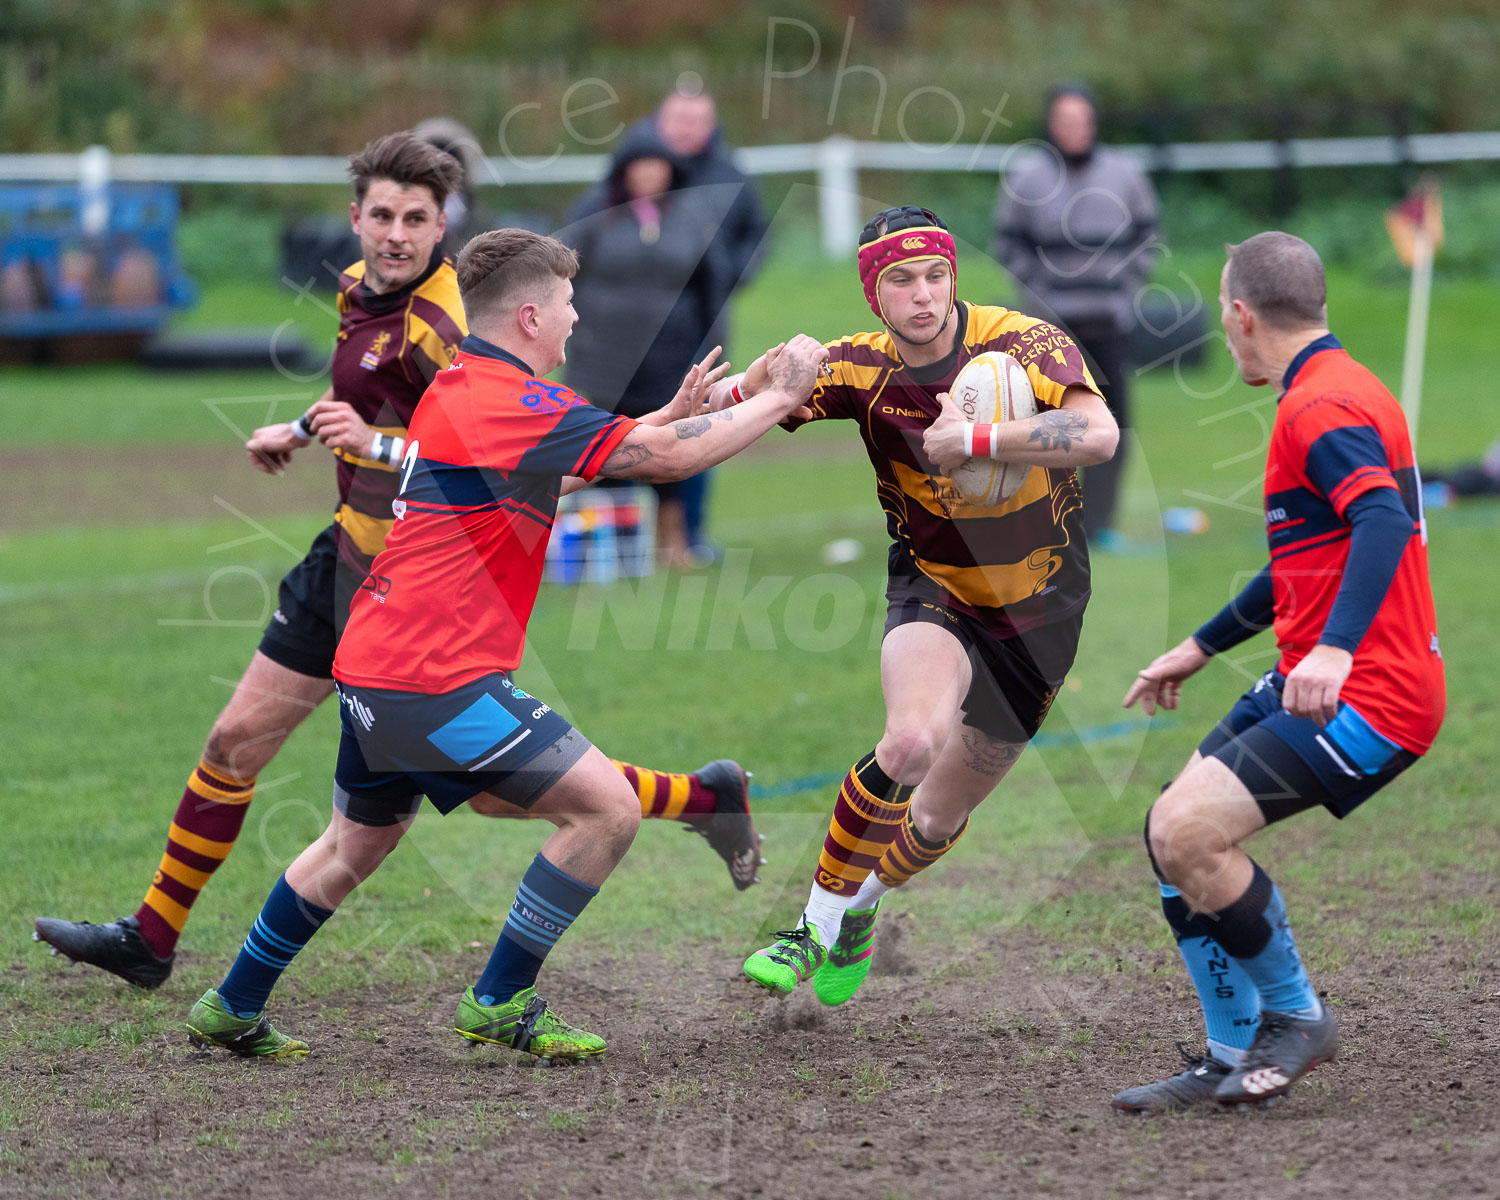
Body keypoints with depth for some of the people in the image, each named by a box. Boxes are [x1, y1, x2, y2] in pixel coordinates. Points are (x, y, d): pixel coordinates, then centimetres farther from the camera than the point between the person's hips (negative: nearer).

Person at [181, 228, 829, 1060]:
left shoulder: (456, 385, 15)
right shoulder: (514, 401, -15)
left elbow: (571, 456, 29)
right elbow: (663, 457, -15)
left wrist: (669, 415, 20)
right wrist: (779, 398, -6)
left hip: (369, 665, 10)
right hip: (438, 679, -10)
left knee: (356, 843, 27)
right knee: (608, 810, -7)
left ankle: (231, 1010, 34)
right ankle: (498, 1004, 1)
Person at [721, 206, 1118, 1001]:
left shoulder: (1024, 344, -20)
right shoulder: (862, 369, -11)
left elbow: (1097, 435, -35)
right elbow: (736, 402, -9)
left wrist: (976, 439, -40)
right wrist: (764, 381, -32)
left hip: (1036, 609, 0)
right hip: (932, 589, 0)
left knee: (939, 817, 10)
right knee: (911, 741, -32)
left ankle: (862, 908, 44)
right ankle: (817, 922, -13)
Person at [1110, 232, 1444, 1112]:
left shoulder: (1321, 406, -15)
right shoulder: (1331, 392, 19)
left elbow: (1385, 520, -32)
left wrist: (1337, 646, -44)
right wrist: (1201, 649, 36)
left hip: (1367, 696, -10)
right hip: (1320, 682, 10)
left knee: (1186, 831, -18)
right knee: (1175, 831, 8)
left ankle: (1297, 1017, -1)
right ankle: (1234, 1057, 12)